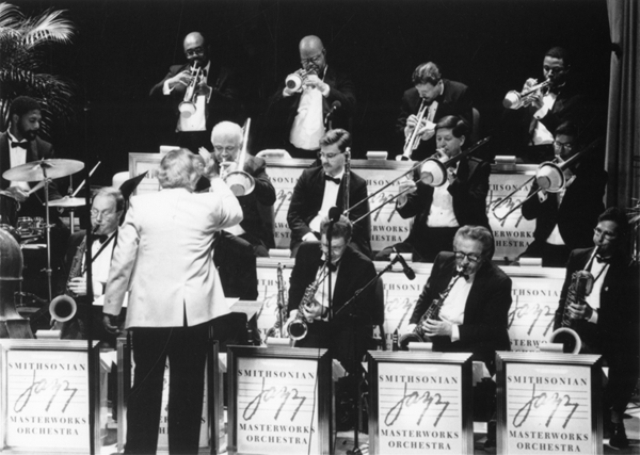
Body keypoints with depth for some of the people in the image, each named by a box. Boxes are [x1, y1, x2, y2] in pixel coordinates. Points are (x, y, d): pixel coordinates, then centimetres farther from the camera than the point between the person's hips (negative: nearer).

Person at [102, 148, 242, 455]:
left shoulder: (140, 205, -2)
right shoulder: (209, 205, -2)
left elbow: (122, 260, -2)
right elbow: (236, 214, 22)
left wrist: (111, 307, 5)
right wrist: (216, 179, 30)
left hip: (148, 311, 1)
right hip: (193, 312, -1)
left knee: (145, 387, 9)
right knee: (187, 389, 6)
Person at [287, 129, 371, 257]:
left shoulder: (357, 184, 6)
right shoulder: (308, 177, 12)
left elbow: (357, 225, 0)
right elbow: (293, 215, 8)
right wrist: (308, 236, -13)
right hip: (309, 239, 1)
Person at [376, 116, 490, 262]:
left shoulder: (478, 168, 6)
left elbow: (475, 206, -10)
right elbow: (408, 211, 13)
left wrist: (451, 175, -13)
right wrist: (403, 199, -11)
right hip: (425, 237, 4)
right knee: (383, 257, -18)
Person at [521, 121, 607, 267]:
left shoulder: (590, 172, 3)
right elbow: (527, 213, 8)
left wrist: (571, 179, -14)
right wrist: (540, 196, -12)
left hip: (577, 249, -4)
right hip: (544, 246, 4)